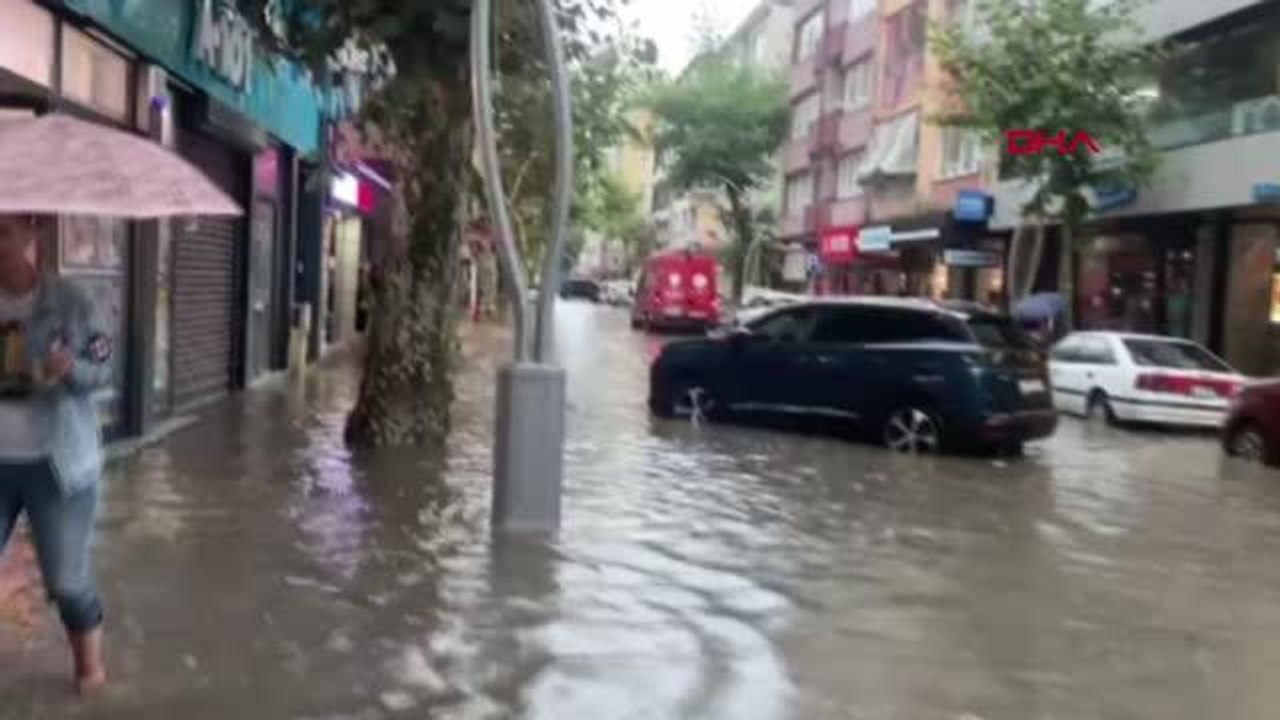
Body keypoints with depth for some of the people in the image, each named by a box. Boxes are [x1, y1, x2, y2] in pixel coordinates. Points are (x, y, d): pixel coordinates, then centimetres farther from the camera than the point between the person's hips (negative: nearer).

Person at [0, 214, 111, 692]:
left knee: (68, 578, 5)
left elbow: (103, 370, -4)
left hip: (56, 464, -3)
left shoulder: (70, 302, -7)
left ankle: (90, 664, 29)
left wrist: (70, 369, -26)